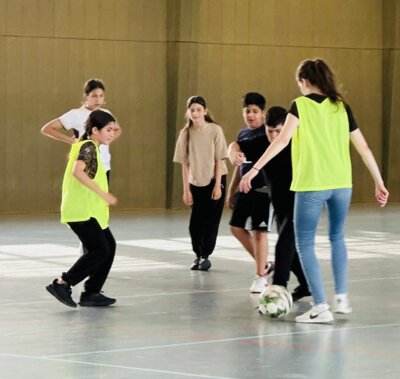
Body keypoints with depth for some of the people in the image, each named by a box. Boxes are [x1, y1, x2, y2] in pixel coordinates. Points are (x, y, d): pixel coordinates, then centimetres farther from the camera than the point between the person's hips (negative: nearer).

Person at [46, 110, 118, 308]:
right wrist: (103, 194, -28)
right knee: (100, 250, -12)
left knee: (109, 246, 9)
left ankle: (91, 293, 11)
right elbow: (78, 171, -29)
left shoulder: (88, 147, 18)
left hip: (89, 210, 10)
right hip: (81, 210, -10)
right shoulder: (88, 146, -13)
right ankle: (62, 284, -10)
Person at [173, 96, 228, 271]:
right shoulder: (185, 133, -3)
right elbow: (185, 164, 0)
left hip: (214, 180, -2)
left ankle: (205, 256, 7)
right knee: (195, 223, 2)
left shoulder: (215, 130, -10)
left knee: (211, 220, -3)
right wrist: (186, 190, -2)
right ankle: (198, 256, 18)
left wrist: (217, 186, -11)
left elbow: (219, 160, -8)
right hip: (196, 183, 3)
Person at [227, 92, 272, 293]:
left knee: (259, 230, -5)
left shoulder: (267, 133, -10)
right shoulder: (242, 133, 11)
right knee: (236, 226, 9)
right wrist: (231, 190, 21)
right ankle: (263, 265, 23)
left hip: (262, 188, -8)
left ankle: (260, 276, 3)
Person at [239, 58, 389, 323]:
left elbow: (283, 139, -18)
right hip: (341, 183, 5)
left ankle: (321, 307, -4)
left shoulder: (301, 105, -4)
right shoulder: (341, 107, 8)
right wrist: (379, 183, 14)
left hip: (311, 185, -5)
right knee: (337, 237, 26)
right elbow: (363, 147, 8)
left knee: (305, 244, 5)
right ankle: (342, 297, 23)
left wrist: (255, 168, -21)